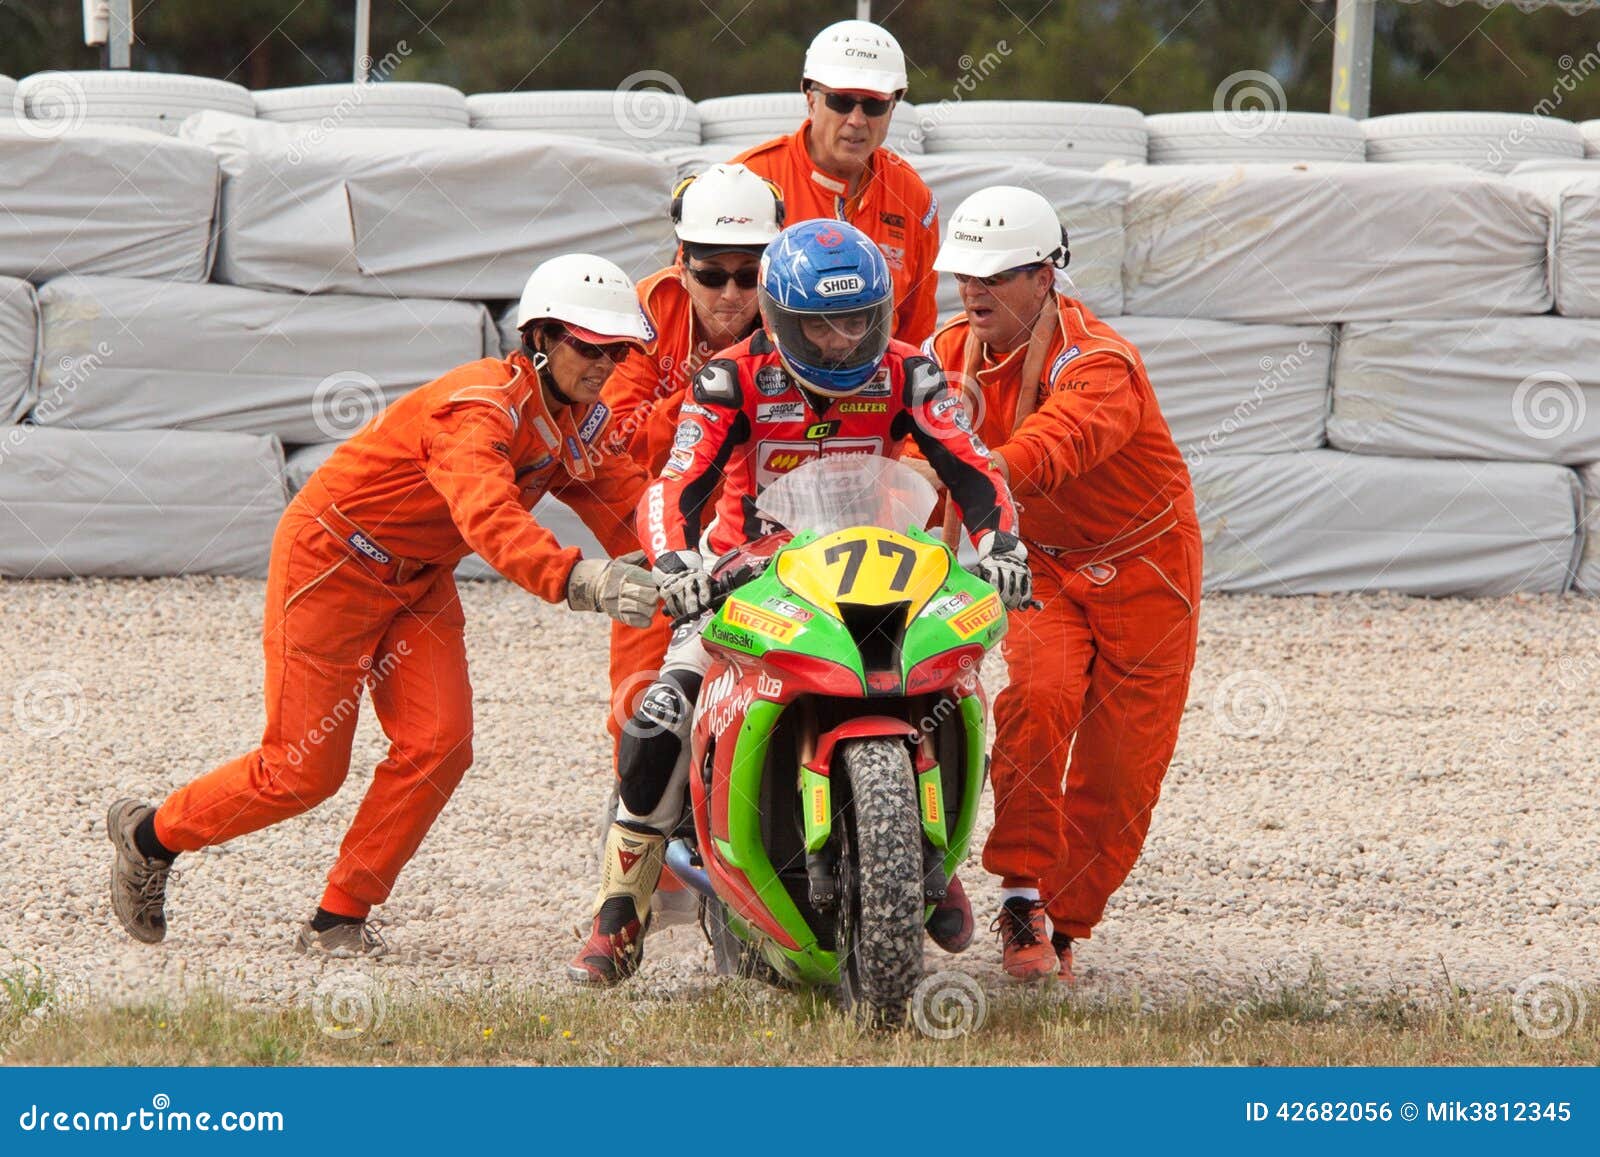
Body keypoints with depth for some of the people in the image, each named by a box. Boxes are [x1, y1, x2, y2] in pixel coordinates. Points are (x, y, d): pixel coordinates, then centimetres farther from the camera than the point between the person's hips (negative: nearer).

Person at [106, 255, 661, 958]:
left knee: (437, 747, -10)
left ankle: (339, 919, 1)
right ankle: (150, 835, 19)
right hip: (330, 558, -8)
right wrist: (576, 579, -62)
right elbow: (487, 519, -48)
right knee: (304, 769, -5)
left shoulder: (578, 420, -2)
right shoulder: (481, 408, -31)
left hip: (420, 579, 8)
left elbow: (625, 502, -9)